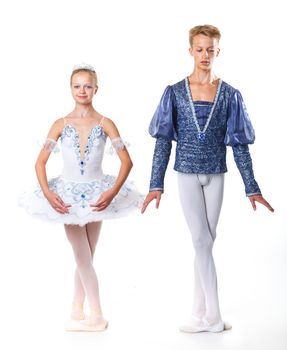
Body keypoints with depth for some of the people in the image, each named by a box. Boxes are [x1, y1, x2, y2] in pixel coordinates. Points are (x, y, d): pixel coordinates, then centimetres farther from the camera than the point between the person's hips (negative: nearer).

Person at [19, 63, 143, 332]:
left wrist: (112, 193, -21)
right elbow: (40, 162, -4)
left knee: (85, 258, 10)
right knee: (83, 258, 2)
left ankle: (77, 313, 22)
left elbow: (127, 161, -9)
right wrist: (47, 194, -18)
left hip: (97, 195, 1)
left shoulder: (105, 124, -5)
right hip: (68, 195, 0)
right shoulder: (61, 125, -4)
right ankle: (96, 316, 12)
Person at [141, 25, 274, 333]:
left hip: (215, 176, 2)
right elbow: (163, 142, -2)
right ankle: (213, 316, 2)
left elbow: (239, 145, 2)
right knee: (202, 242, -5)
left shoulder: (230, 95, 0)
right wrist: (156, 184, -8)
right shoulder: (174, 93, -2)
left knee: (205, 243, 7)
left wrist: (251, 188, 0)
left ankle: (200, 315, 16)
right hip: (188, 174, -1)